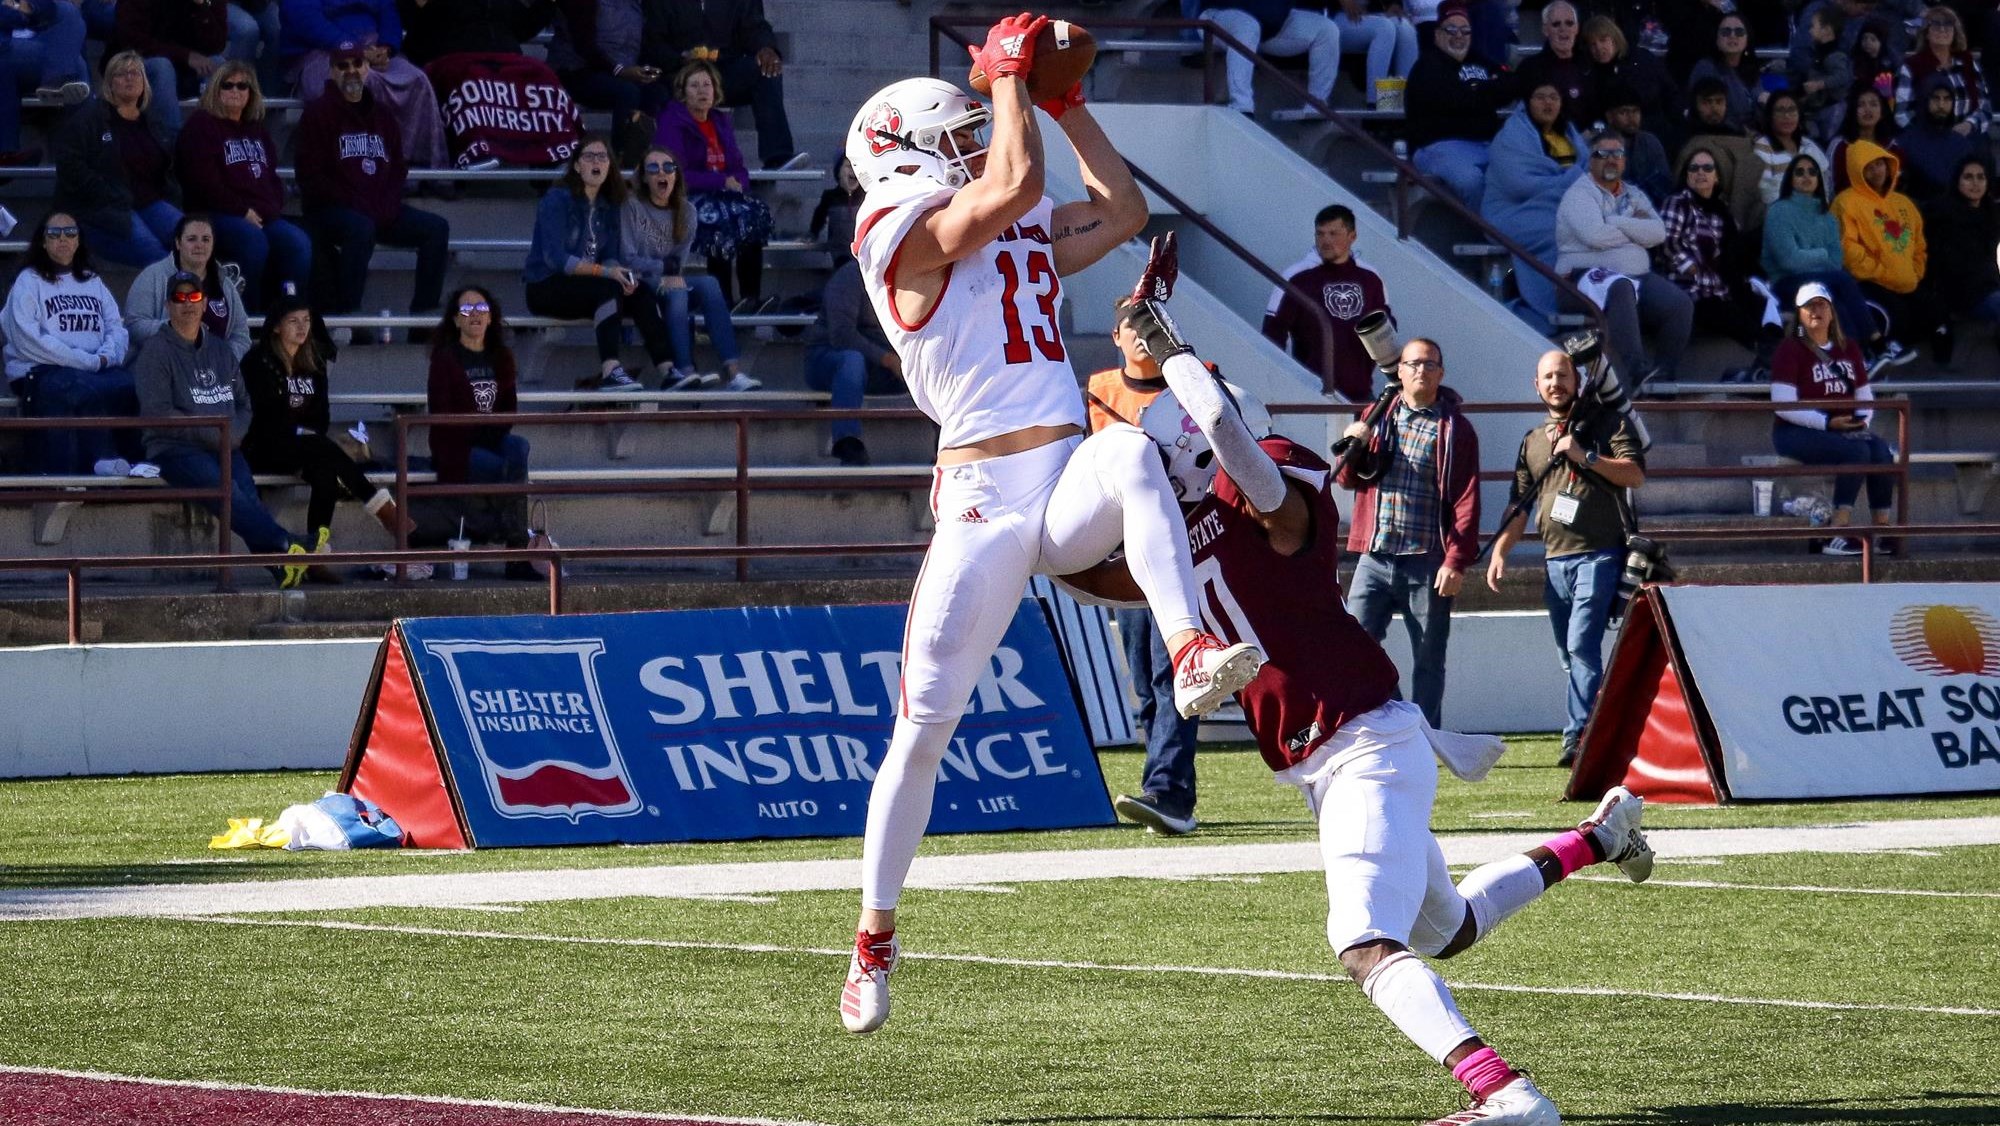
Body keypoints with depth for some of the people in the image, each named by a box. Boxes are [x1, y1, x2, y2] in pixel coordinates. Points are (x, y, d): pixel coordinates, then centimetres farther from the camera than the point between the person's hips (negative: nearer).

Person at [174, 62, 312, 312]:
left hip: (264, 216, 6)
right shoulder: (201, 127, 5)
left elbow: (272, 177, 26)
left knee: (298, 243, -25)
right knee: (254, 241, -37)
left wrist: (273, 209, 4)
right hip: (219, 216, -6)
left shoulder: (257, 130, 26)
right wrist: (243, 212, -12)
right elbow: (204, 181, -7)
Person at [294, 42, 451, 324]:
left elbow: (398, 168, 19)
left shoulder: (381, 115, 18)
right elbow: (311, 178, -8)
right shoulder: (318, 113, -1)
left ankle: (425, 314, -11)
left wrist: (388, 203, -3)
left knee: (436, 228, -11)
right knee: (361, 228, -38)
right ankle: (347, 315, -35)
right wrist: (357, 206, -16)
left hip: (382, 209, 6)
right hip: (331, 210, -6)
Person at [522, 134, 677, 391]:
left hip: (586, 285, 7)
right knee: (610, 289, -31)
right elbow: (555, 258, -20)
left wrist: (622, 274, -17)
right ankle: (609, 371, -42)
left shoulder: (608, 205, 11)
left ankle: (666, 369, -25)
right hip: (546, 288, -6)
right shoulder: (557, 200, -11)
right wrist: (606, 272, -27)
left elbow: (611, 256, 8)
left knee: (641, 293, -17)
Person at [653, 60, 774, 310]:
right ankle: (722, 297, -34)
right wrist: (722, 181, -16)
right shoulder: (672, 123, -3)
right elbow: (677, 175, -13)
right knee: (724, 216, -35)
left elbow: (738, 168, 17)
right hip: (687, 199, -6)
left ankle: (752, 296, -32)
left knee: (757, 212, -25)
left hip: (723, 196, 6)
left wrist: (738, 182, -8)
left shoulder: (721, 123, 19)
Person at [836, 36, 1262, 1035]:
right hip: (982, 502, -5)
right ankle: (874, 939, 8)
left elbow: (1122, 211, 26)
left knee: (1129, 450, -33)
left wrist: (1067, 105, 21)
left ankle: (1192, 658, -47)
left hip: (1072, 494, 5)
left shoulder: (1026, 235, 19)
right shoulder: (903, 232, -4)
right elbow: (1014, 184, -17)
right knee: (922, 729, -5)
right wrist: (1010, 71, -5)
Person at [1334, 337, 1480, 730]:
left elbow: (1467, 501, -4)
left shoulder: (1455, 431, 2)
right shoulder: (1377, 418, 14)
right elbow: (1349, 479, 15)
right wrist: (1353, 447, -7)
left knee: (1428, 661, 3)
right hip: (1375, 560, 3)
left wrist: (1457, 561, -13)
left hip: (1427, 563, -3)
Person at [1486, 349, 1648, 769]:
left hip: (1599, 556, -6)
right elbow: (1519, 505, 18)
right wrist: (1500, 549, 5)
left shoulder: (1607, 424, 5)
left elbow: (1635, 474, -6)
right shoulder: (1533, 443, 20)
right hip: (1556, 560, 6)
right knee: (1571, 654, 4)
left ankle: (1578, 735, -23)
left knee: (1582, 644, -18)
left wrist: (1584, 456, -12)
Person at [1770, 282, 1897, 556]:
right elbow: (1784, 405, -14)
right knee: (1856, 451, -32)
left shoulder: (1847, 349, 16)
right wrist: (1828, 422, -21)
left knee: (1881, 451, -24)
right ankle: (1838, 535, -34)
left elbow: (1865, 396, 19)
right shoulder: (1791, 349, -4)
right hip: (1795, 432, -6)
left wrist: (1862, 419, -4)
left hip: (1845, 429, 6)